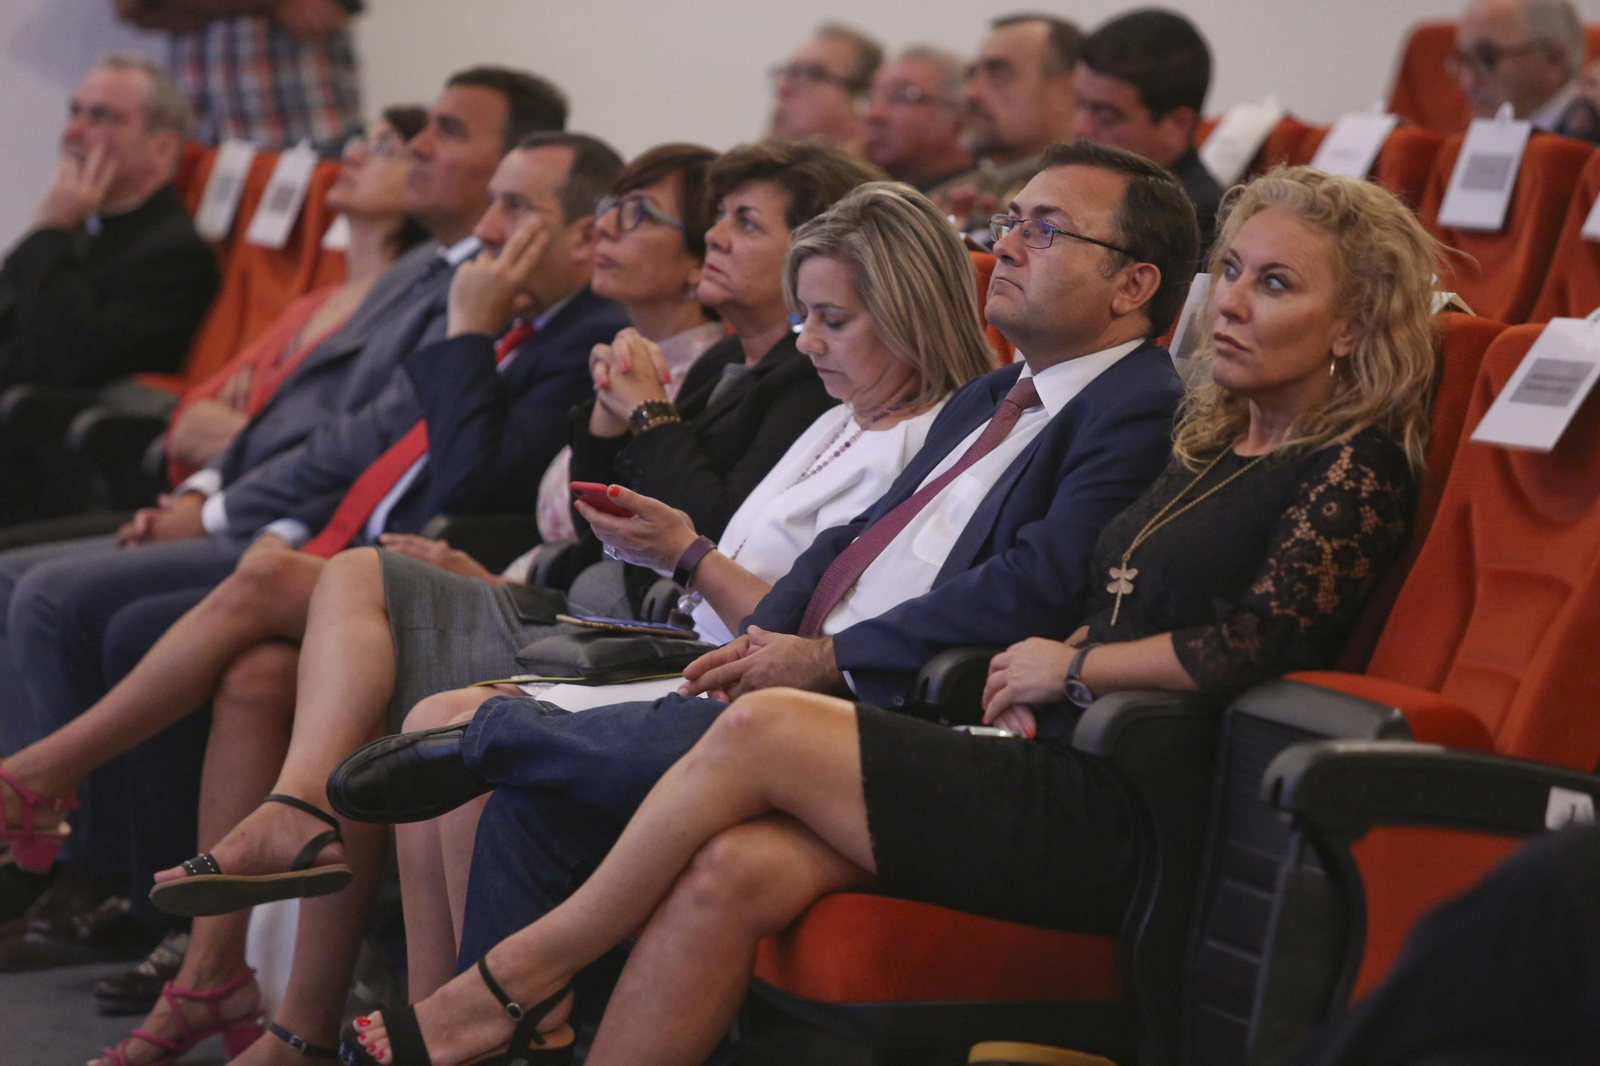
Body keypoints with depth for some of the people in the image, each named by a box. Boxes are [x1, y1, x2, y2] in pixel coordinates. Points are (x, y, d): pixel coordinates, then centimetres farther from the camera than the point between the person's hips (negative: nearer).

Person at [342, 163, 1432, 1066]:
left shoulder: (1357, 469, -4)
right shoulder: (1212, 444, 21)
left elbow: (1252, 643, -16)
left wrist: (1066, 669, -4)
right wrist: (1031, 682, 3)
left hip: (1119, 822, -7)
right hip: (1057, 774, 8)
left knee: (763, 727, -16)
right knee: (733, 873, -16)